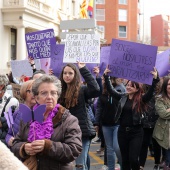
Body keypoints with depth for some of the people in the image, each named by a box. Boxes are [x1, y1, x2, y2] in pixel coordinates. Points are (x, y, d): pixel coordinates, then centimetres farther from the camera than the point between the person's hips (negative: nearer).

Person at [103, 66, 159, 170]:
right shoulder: (122, 97, 6)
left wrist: (155, 79, -30)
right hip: (122, 131, 4)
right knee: (125, 159, 10)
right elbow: (110, 89, 4)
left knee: (133, 159, -7)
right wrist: (106, 76, -4)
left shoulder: (141, 99, -4)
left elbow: (151, 92, -18)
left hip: (136, 132, -4)